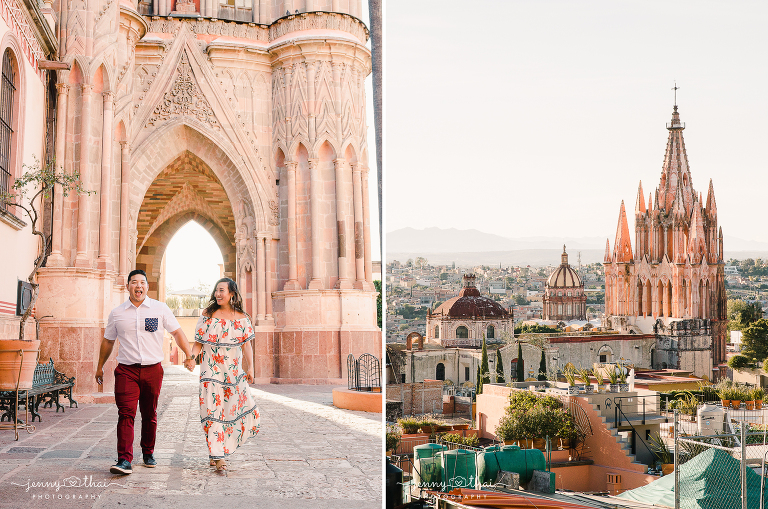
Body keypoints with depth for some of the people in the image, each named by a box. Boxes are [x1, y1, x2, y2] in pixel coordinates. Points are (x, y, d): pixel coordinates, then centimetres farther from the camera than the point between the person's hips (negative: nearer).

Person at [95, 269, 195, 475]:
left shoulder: (160, 309, 3)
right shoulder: (117, 313, 6)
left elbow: (177, 332, 6)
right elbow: (108, 341, 19)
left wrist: (189, 355, -3)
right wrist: (100, 366, 23)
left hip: (153, 369, 1)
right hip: (126, 370, 0)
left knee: (150, 415, 9)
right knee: (126, 413, -13)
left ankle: (148, 453, 26)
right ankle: (124, 460, -16)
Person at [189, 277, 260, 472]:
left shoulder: (241, 318, 6)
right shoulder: (207, 316, 3)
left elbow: (246, 346, 7)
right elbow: (198, 343, 4)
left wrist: (250, 369, 0)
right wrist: (191, 356, -15)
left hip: (234, 372, 2)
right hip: (211, 371, -2)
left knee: (243, 408, -2)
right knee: (213, 412, -7)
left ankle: (221, 447, 21)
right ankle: (218, 456, -4)